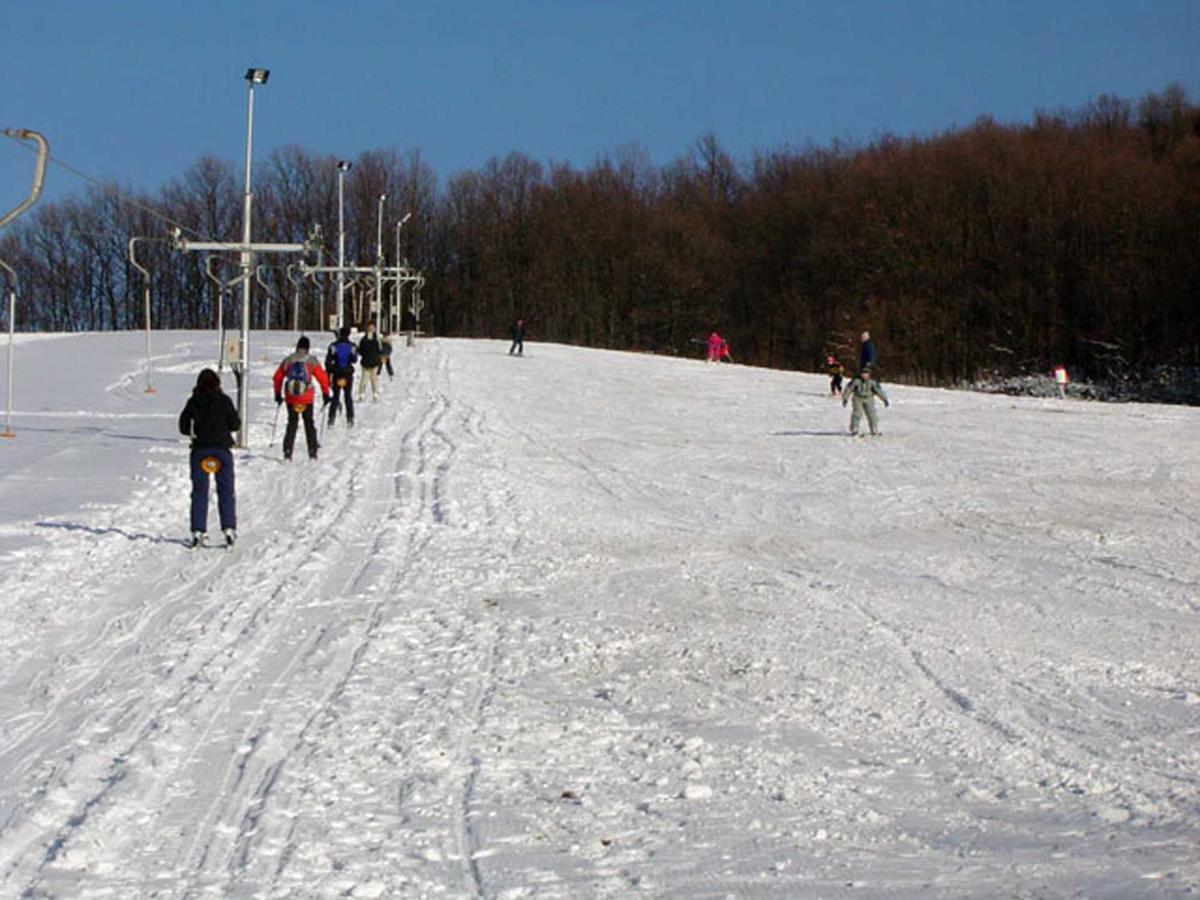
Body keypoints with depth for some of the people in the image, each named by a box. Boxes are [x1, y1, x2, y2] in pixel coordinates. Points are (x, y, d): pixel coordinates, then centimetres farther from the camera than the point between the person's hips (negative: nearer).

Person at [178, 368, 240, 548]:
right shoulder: (223, 400, -6)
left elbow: (183, 426, 0)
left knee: (199, 491, 7)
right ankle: (229, 528, -2)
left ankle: (198, 531, 0)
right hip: (222, 449, -1)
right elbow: (235, 424, -4)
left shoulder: (193, 401, -1)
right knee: (226, 491, 6)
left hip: (199, 449, 1)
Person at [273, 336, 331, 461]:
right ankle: (312, 452, 8)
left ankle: (287, 451, 4)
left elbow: (277, 377, 11)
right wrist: (326, 394, 9)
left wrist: (278, 394, 22)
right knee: (309, 423, 11)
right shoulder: (312, 360, -2)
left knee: (292, 423, 13)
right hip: (307, 398, -2)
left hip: (291, 397, 2)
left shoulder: (288, 360, 6)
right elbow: (323, 378, -3)